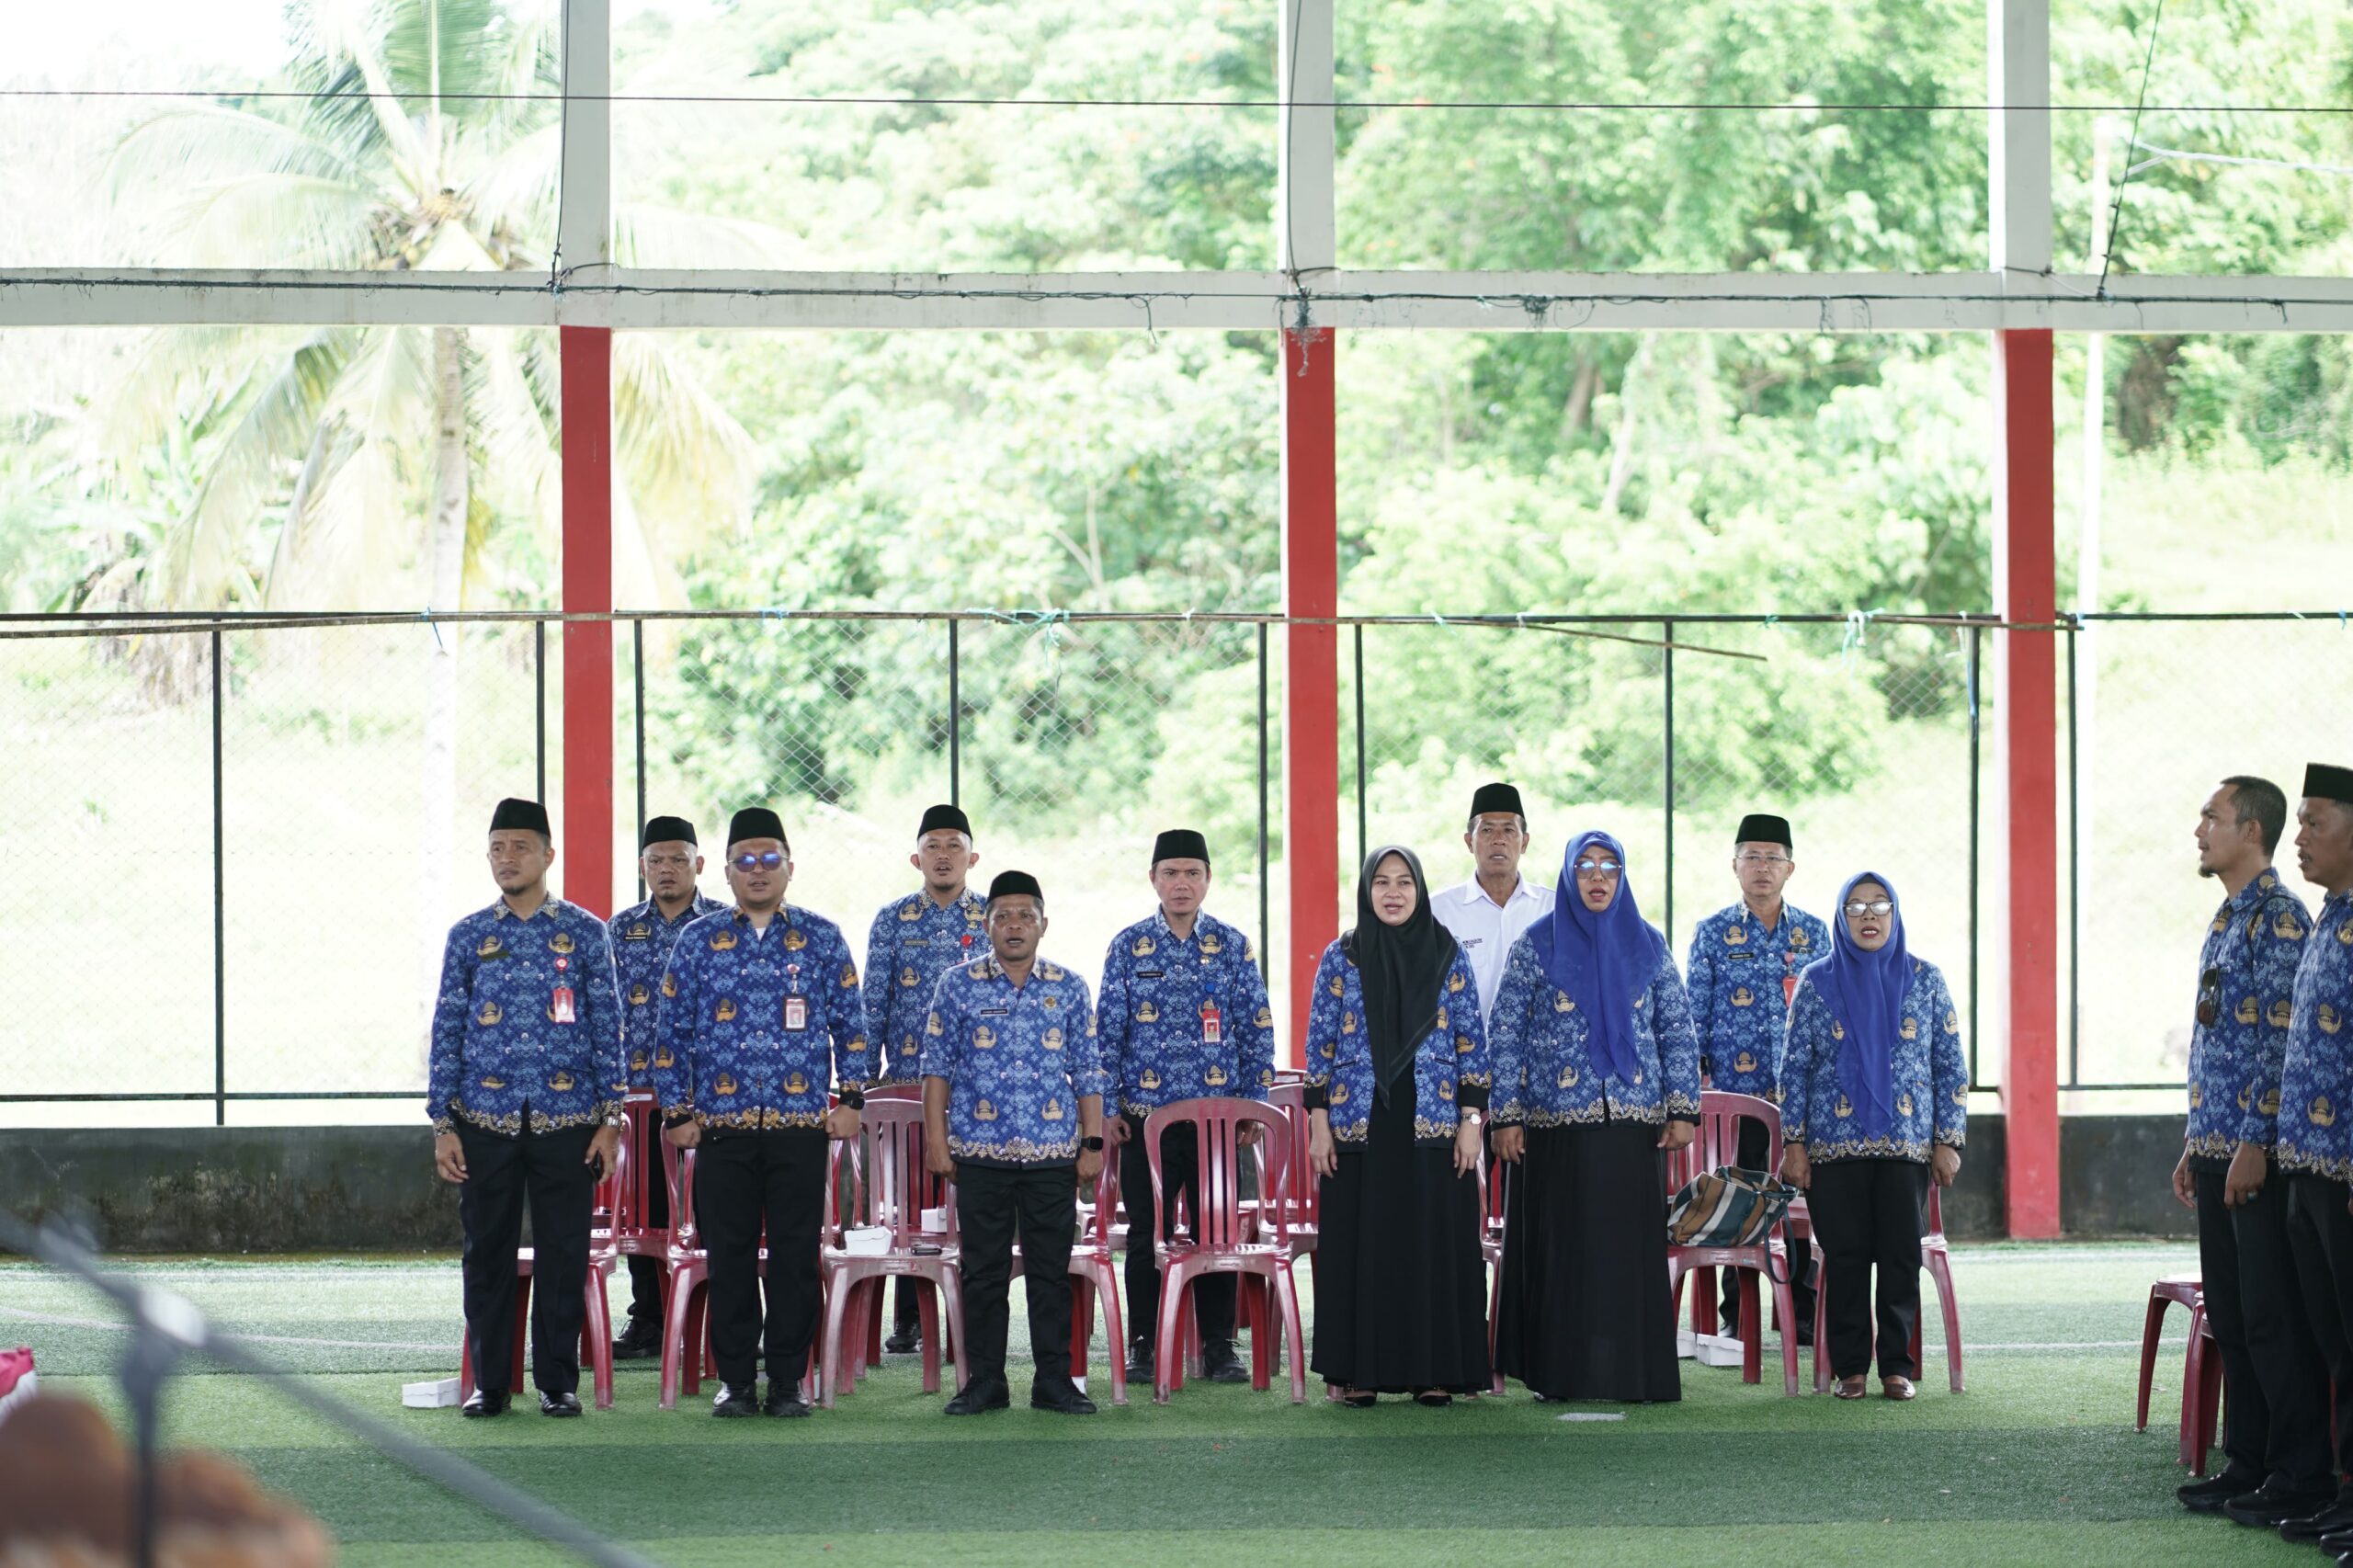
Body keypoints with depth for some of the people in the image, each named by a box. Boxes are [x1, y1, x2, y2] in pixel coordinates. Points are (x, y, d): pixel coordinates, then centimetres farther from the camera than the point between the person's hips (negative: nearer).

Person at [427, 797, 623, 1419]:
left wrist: (610, 1116, -2)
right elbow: (447, 1033, 7)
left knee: (563, 1256, 2)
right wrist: (442, 1123, 0)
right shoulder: (468, 937, 6)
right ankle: (489, 1384, 12)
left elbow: (606, 1026, 4)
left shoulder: (585, 933, 4)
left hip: (567, 1122, -1)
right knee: (487, 1255, 4)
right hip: (486, 1122, 1)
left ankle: (558, 1383, 11)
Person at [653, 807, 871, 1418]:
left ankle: (788, 1382, 7)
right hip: (722, 1130, 0)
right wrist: (677, 1113, 3)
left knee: (796, 1258, 0)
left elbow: (851, 1024, 10)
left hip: (801, 1128, 0)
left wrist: (851, 1098, 2)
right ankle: (736, 1382, 10)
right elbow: (673, 1032, 8)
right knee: (729, 1258, 2)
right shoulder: (698, 942, 7)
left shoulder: (822, 940, 7)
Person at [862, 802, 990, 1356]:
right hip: (907, 1082, 0)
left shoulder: (996, 921, 5)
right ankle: (908, 1317, 8)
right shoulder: (892, 921, 6)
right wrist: (863, 1081, 1)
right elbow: (872, 1006, 6)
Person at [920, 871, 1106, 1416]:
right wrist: (936, 1141, -2)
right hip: (981, 1155, -1)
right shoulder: (959, 986, 3)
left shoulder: (1069, 989, 7)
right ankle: (984, 1384, 10)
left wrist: (1093, 1144, 3)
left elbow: (1087, 1074, 9)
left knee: (1051, 1271, 4)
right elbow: (937, 1067, 4)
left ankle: (1054, 1381, 11)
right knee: (984, 1272, 3)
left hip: (1053, 1157, 1)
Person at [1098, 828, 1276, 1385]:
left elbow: (1257, 1030, 5)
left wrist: (1254, 1106, 0)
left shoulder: (1233, 947, 4)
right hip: (1146, 1117, 0)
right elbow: (1108, 1031, 3)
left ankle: (1218, 1347, 12)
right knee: (1146, 1234, 3)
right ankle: (1143, 1347, 11)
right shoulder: (1128, 947, 3)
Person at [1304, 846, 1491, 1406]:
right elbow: (1320, 1044, 5)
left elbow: (1471, 1041, 5)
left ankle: (1433, 1371, 7)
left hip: (1432, 1126, 0)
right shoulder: (1341, 958, 5)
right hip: (1360, 1124, 0)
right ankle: (1357, 1372, 6)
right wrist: (1318, 1123, -1)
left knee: (1434, 1242, 0)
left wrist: (1471, 1120, -2)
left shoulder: (1449, 956, 5)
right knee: (1359, 1244, 0)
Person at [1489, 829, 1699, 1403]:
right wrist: (1508, 1116, -5)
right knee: (1562, 1248, -1)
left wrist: (1683, 1109, 0)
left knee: (1632, 1248, 0)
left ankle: (1633, 1373, 4)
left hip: (1634, 1121, 2)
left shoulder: (1648, 945, 9)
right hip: (1557, 1124, -2)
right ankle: (1560, 1373, 5)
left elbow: (1678, 1031, 9)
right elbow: (1506, 1034, 2)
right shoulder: (1536, 946, 3)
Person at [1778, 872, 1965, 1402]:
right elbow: (1795, 1065, 5)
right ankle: (1850, 1367, 6)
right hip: (1834, 1145, 0)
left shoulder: (1924, 980, 6)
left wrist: (1948, 1140, 0)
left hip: (1906, 1144, 0)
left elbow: (1951, 1065, 7)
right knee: (1845, 1257, -1)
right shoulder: (1816, 981, 5)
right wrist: (1793, 1142, -2)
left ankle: (1897, 1365, 6)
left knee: (1901, 1256, -2)